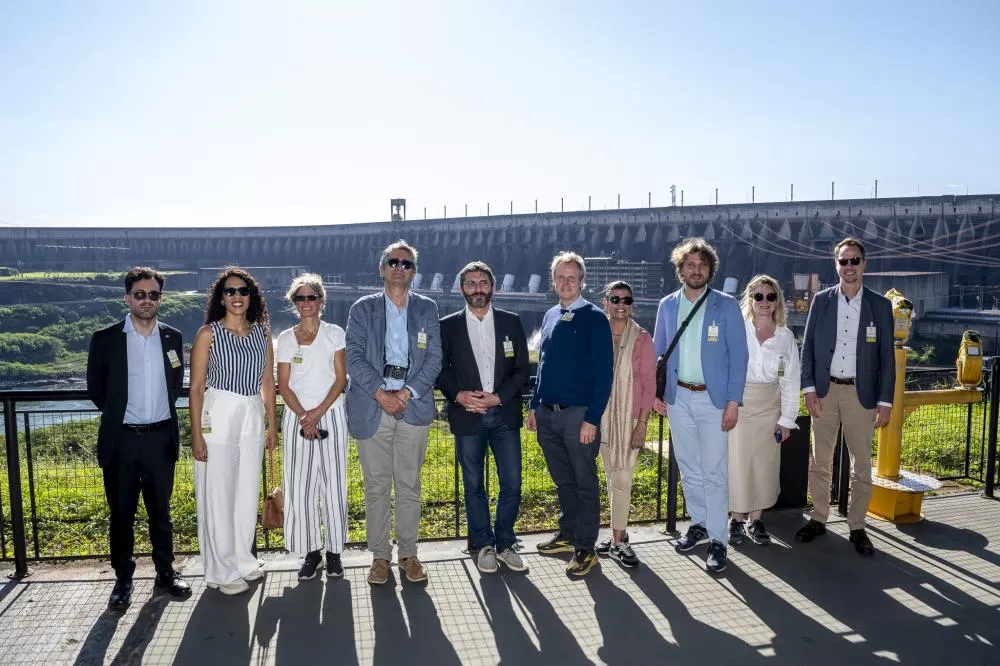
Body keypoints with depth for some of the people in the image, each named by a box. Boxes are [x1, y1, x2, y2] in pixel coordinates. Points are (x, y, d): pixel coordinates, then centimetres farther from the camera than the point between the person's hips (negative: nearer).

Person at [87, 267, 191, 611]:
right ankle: (123, 579, 22)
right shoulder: (105, 339, -5)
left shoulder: (173, 338, 3)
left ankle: (166, 572, 26)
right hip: (121, 440, -2)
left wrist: (159, 411, 10)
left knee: (160, 511, 13)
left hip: (161, 438, 2)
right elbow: (96, 389, 4)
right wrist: (120, 412, 8)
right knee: (121, 514, 9)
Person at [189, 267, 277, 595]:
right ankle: (222, 570, 15)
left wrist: (272, 425, 12)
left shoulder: (261, 333, 8)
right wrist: (196, 433, -10)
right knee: (217, 494, 3)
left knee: (248, 492, 11)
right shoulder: (208, 333, -4)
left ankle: (243, 559, 28)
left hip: (252, 417, 4)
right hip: (218, 416, -4)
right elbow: (196, 387, -6)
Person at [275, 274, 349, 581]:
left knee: (333, 482, 2)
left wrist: (318, 412, -12)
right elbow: (283, 385, 3)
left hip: (331, 414, -1)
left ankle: (334, 550, 13)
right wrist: (303, 416, -12)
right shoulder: (285, 338, 7)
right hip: (297, 416, 2)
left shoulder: (335, 334, 3)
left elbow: (341, 379, -2)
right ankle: (311, 550, 13)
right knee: (299, 484, 1)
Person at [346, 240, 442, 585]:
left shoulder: (427, 308, 10)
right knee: (376, 486, 4)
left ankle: (408, 553, 17)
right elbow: (354, 357, -2)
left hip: (413, 406, 1)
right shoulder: (363, 308, 8)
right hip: (372, 408, 0)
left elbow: (434, 358, 3)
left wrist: (407, 393, -10)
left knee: (409, 484, 6)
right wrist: (380, 393, -14)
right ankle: (380, 555, 15)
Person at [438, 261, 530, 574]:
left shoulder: (511, 322, 6)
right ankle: (483, 545, 22)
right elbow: (440, 370, 4)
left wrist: (498, 397, -10)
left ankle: (505, 544, 19)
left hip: (504, 414, 1)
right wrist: (459, 395, -13)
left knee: (512, 483, 2)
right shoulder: (448, 325, 4)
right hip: (467, 416, 0)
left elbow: (522, 370, 3)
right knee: (474, 485, 8)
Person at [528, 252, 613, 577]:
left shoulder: (594, 318, -7)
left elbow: (604, 373, -12)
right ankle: (567, 534, 31)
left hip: (578, 415, -6)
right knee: (563, 481, 17)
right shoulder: (550, 316, 12)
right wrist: (534, 406, 14)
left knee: (585, 483, 4)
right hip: (547, 414, 6)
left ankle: (585, 548, 14)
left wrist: (592, 419, -16)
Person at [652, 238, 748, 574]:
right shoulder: (667, 305, 6)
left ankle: (717, 539, 7)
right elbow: (658, 351, 11)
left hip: (713, 398, -3)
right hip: (678, 396, 4)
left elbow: (738, 355, -5)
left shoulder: (726, 306, -3)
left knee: (714, 471, -3)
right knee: (688, 467, 14)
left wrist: (733, 401, -11)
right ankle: (698, 524, 30)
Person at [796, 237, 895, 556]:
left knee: (861, 465, 5)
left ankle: (857, 527, 17)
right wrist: (809, 388, -5)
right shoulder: (820, 300, 4)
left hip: (861, 394, -1)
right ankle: (818, 519, 21)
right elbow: (808, 346, 4)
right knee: (819, 461, 9)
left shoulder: (880, 305, 2)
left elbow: (886, 356, 1)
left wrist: (885, 401, -4)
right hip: (825, 391, 1)